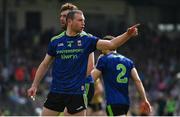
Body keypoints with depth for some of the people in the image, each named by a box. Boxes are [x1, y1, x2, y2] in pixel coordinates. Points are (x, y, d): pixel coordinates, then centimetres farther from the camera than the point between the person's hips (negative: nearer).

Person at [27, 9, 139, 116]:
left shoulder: (87, 40, 0)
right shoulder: (55, 41, 2)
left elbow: (111, 44, -9)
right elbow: (45, 65, 10)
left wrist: (128, 35, -23)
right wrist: (34, 86, 7)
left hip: (77, 93, -1)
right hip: (56, 92, 1)